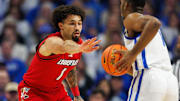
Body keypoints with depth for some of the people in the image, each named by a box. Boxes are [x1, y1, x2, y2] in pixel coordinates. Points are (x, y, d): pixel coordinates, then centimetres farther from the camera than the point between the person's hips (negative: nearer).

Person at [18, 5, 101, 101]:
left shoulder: (80, 43, -5)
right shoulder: (52, 41, -29)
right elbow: (64, 46, -55)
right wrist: (81, 48, -75)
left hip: (56, 90, 7)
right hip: (32, 90, -7)